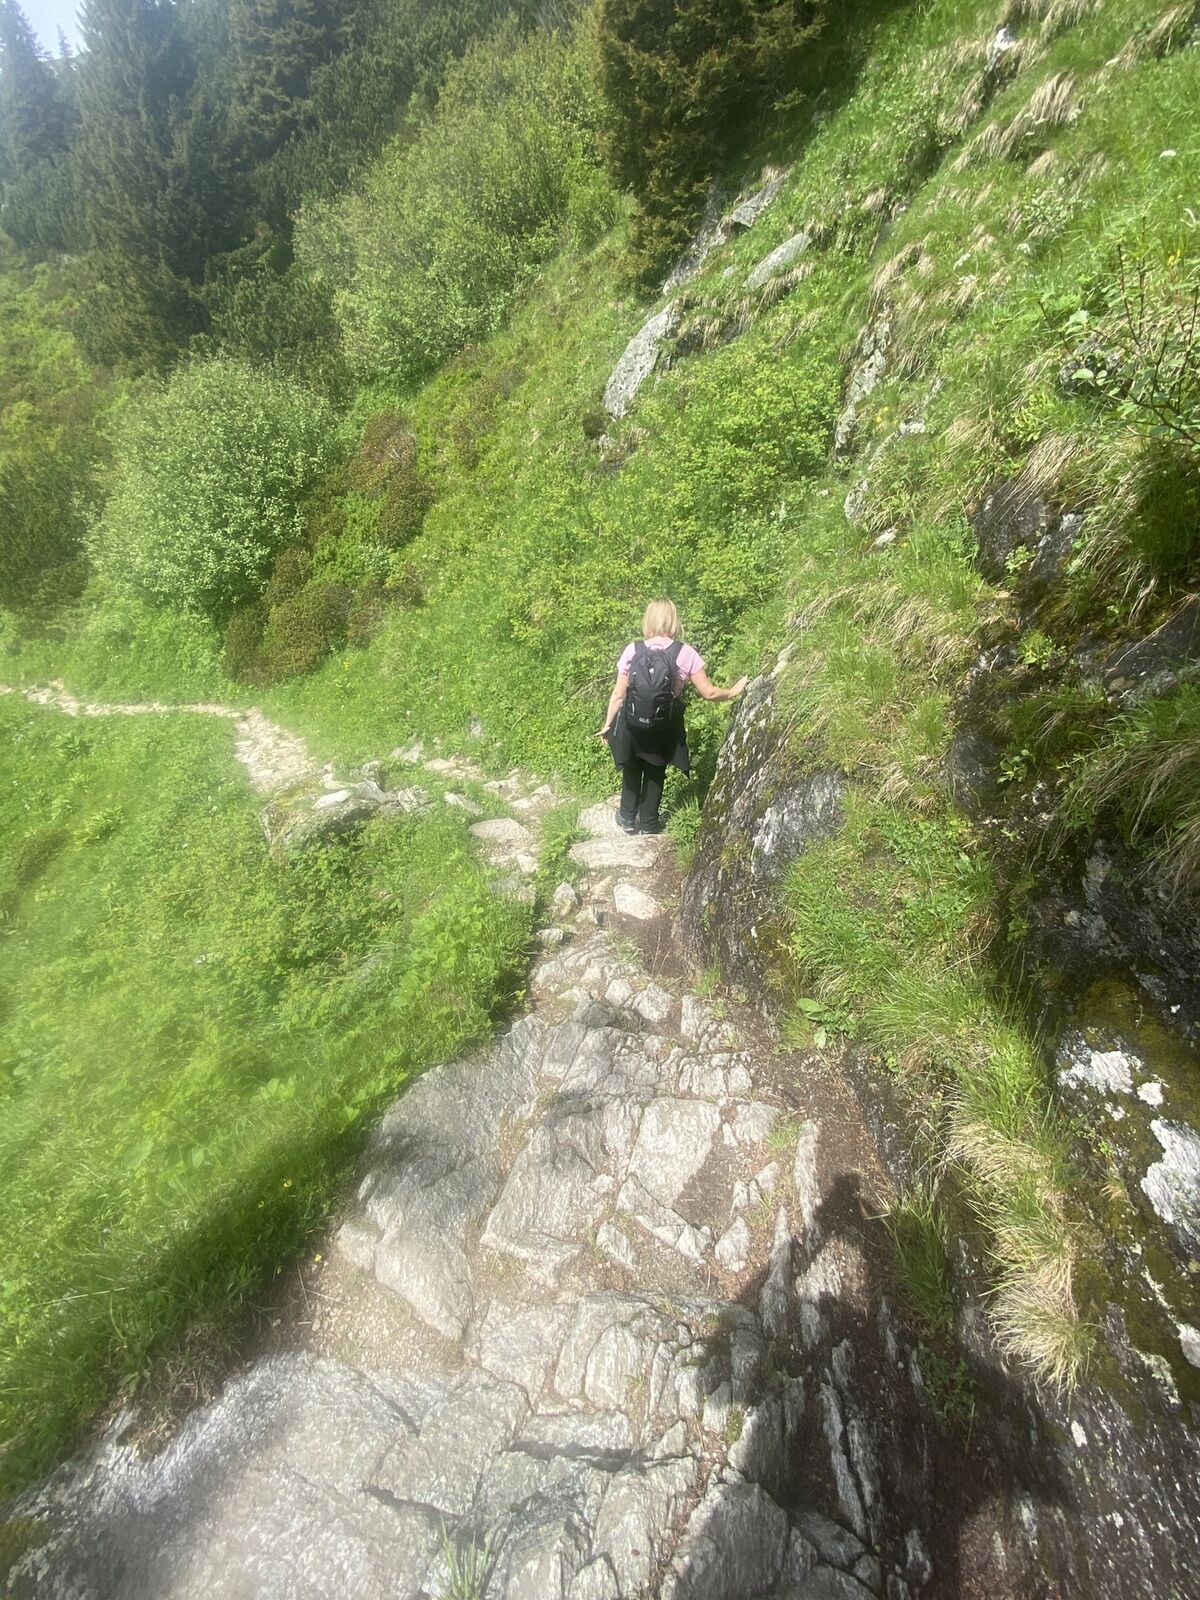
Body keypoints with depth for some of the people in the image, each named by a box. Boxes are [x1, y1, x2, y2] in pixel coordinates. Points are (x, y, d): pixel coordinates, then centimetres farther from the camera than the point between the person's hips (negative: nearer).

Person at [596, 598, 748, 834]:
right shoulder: (685, 653, -13)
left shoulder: (632, 650, -11)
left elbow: (618, 694, -7)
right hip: (664, 727, 0)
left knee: (632, 769, 24)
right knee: (655, 772, 21)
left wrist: (608, 724, 5)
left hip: (632, 724, 1)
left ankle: (627, 817, 36)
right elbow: (708, 692, -8)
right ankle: (647, 822, 32)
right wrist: (732, 692, 11)